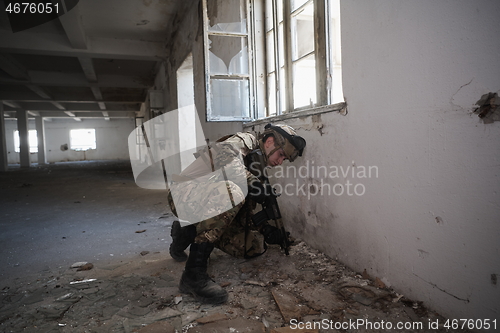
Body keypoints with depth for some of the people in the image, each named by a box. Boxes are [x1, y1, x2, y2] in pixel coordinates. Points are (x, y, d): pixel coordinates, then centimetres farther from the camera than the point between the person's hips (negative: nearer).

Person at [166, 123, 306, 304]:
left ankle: (189, 233, 12)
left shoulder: (257, 170, 13)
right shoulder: (239, 143, -10)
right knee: (230, 191, -36)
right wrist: (265, 190, -27)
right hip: (185, 196, -8)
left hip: (211, 213, 9)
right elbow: (231, 169, -34)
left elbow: (244, 216, 9)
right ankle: (194, 273, -33)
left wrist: (264, 229, -7)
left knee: (254, 246, -1)